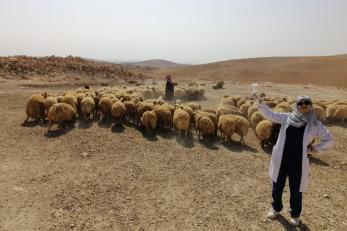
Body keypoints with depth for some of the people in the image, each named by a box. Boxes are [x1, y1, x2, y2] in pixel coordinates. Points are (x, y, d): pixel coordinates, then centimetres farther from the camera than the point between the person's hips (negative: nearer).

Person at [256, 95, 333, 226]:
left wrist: (314, 148, 2)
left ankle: (295, 215, 35)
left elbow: (328, 140, 11)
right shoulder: (287, 118, 2)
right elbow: (270, 114, 0)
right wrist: (260, 102, -12)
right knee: (277, 186, 14)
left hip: (298, 161, -1)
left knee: (296, 190, 11)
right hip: (280, 159, 1)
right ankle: (276, 208, 39)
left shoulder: (315, 124, 1)